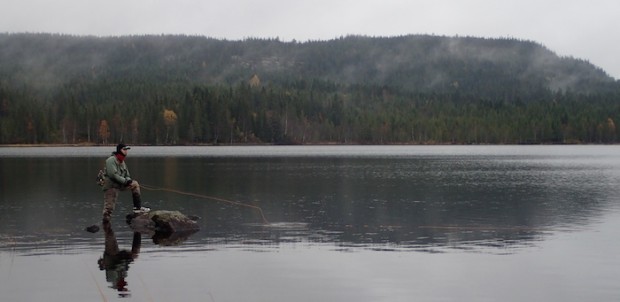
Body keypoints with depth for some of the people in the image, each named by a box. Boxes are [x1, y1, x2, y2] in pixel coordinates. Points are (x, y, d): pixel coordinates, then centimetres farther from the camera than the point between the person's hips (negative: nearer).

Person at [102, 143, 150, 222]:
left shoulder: (122, 162, 13)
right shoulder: (111, 160, -15)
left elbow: (127, 176, 18)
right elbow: (112, 175, -25)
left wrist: (129, 180, -6)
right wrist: (125, 181, -21)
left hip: (119, 185, 8)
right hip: (110, 186, -8)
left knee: (135, 184, 5)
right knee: (109, 207, -10)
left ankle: (138, 208, 3)